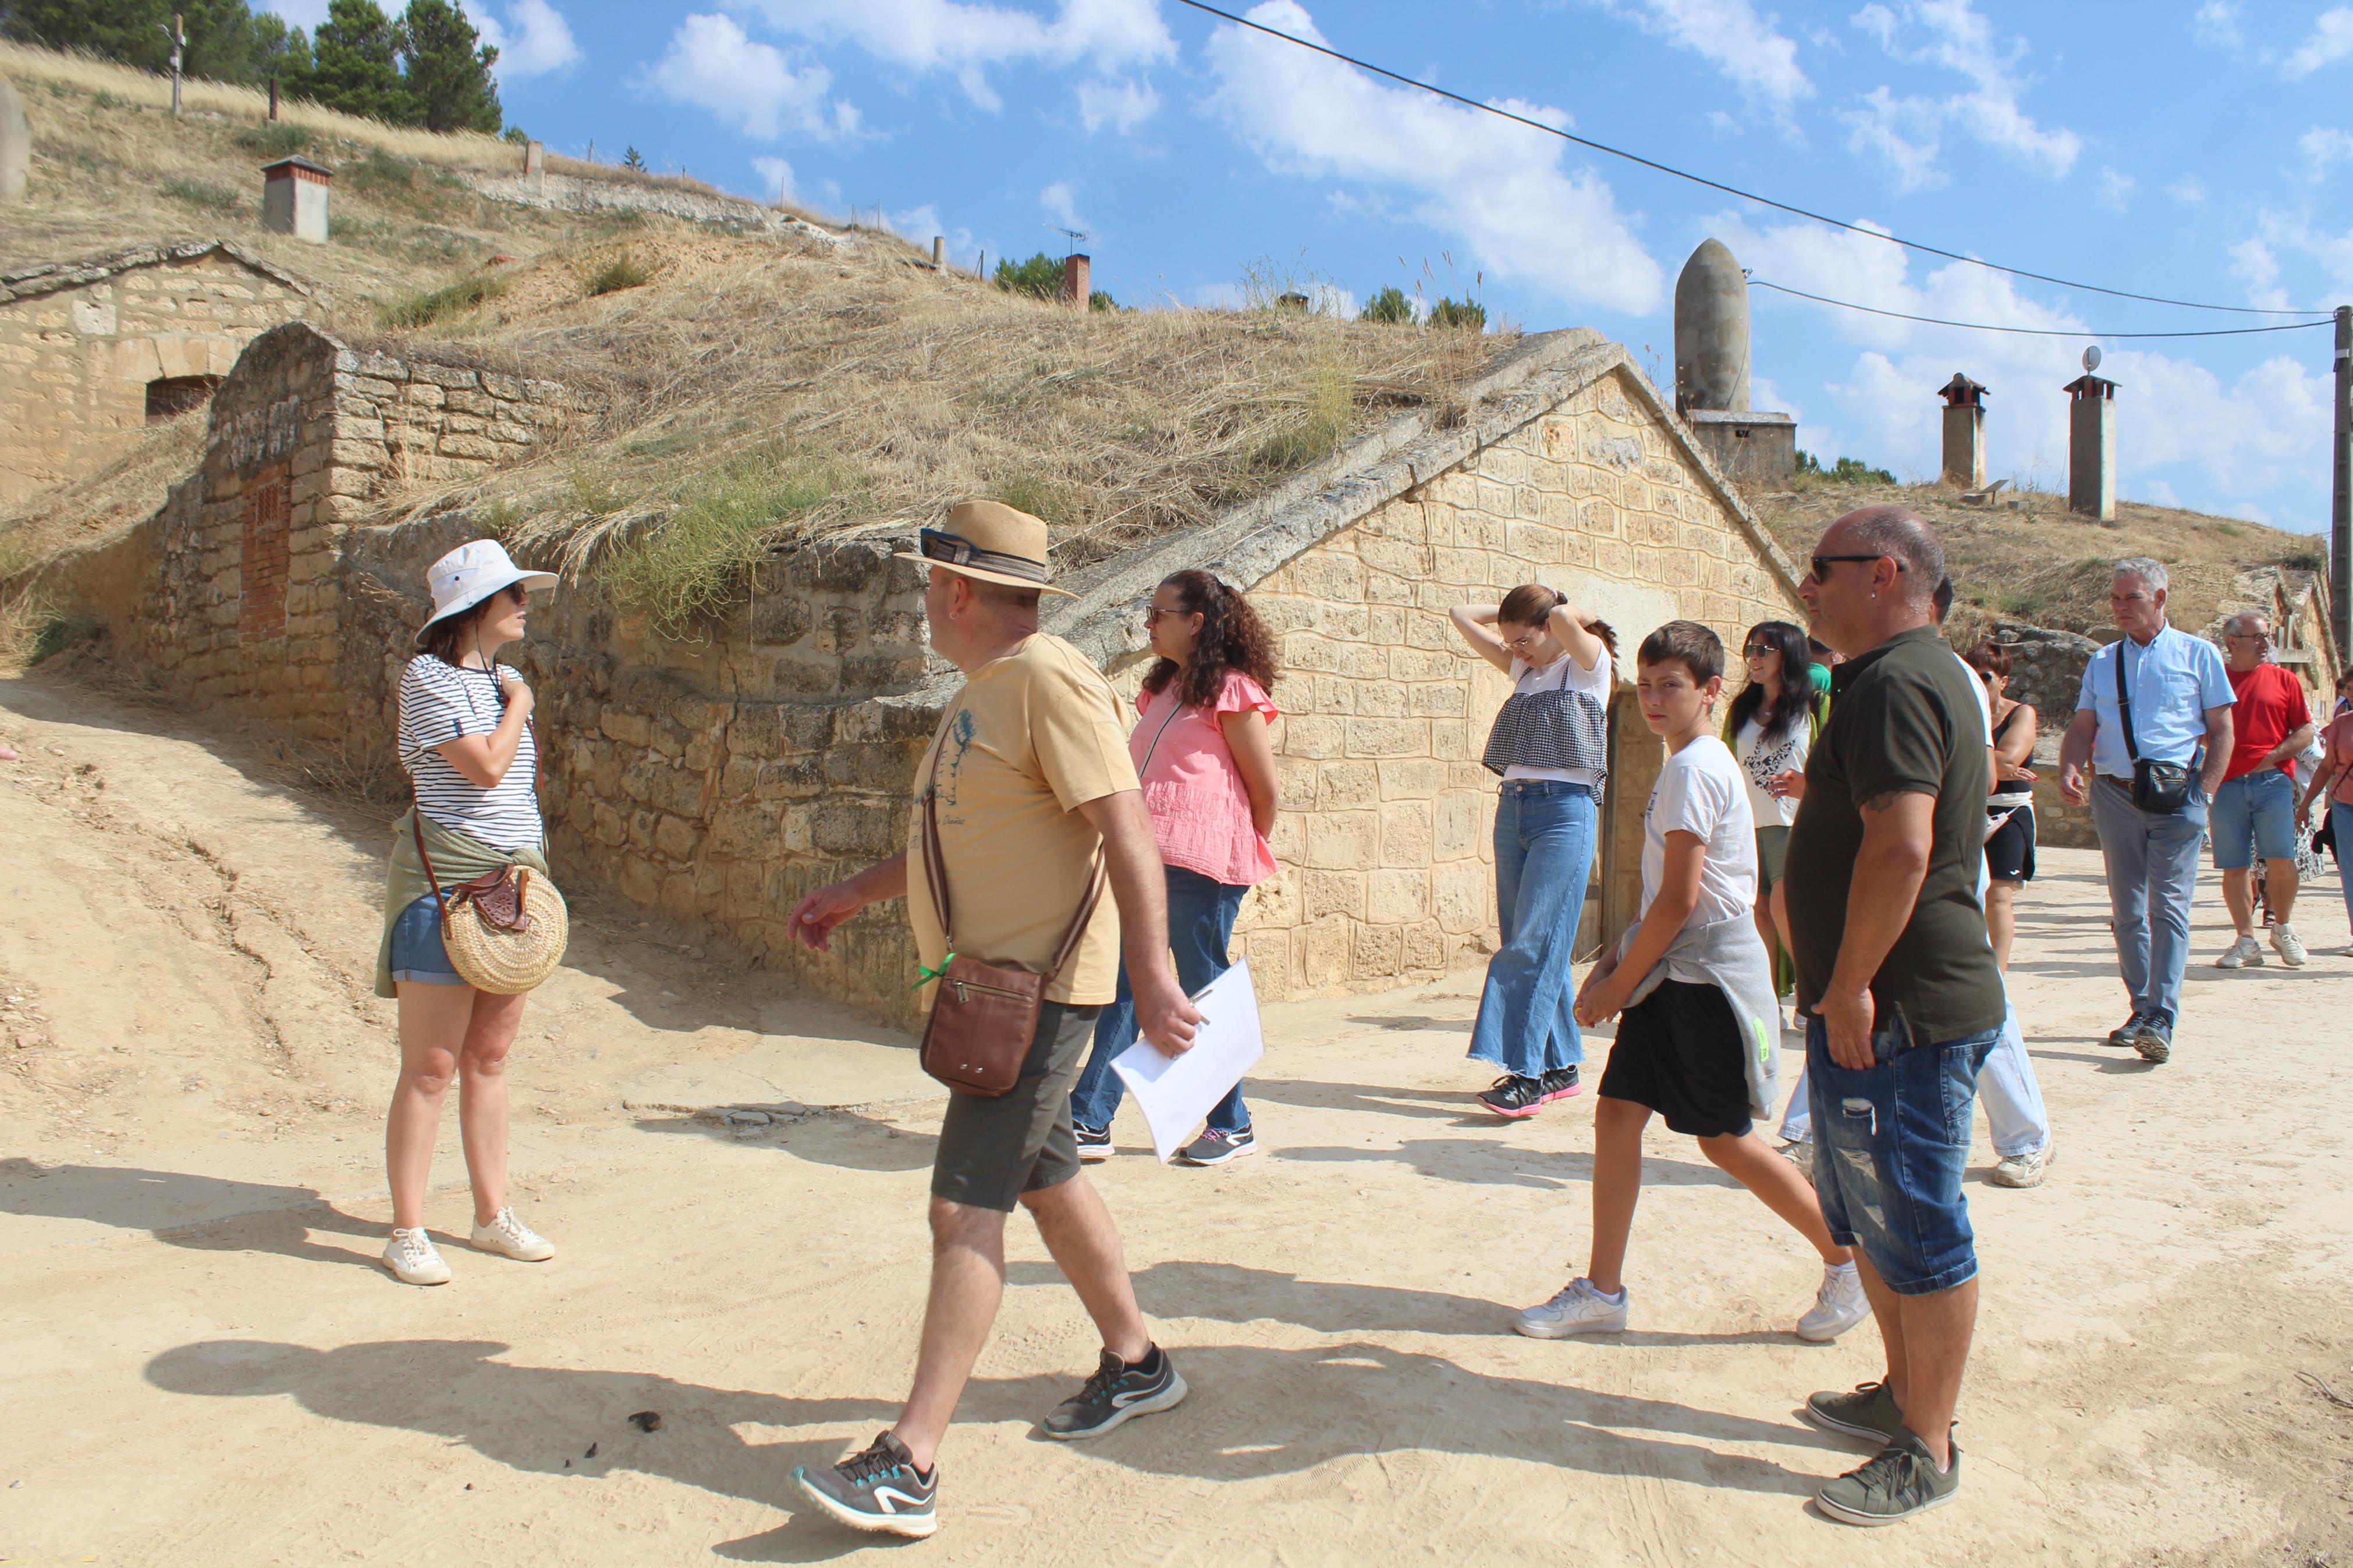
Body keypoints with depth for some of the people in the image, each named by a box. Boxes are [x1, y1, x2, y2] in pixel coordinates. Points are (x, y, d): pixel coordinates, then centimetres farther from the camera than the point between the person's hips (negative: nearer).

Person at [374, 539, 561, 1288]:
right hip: (444, 885, -7)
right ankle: (408, 1232, 5)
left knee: (490, 1059, 12)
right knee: (431, 1067, -4)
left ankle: (493, 1214, 20)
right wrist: (519, 705, -3)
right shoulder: (428, 678, -8)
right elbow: (484, 766, -19)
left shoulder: (499, 677, 15)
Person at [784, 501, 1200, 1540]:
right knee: (1046, 1182, 19)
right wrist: (854, 894, 30)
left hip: (1038, 989, -10)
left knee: (964, 1210, -10)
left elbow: (1127, 831, -23)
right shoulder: (980, 693, 15)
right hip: (988, 985, 11)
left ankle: (910, 1466, -5)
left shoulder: (1049, 682, -17)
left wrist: (1152, 980, -28)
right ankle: (1135, 1365, 36)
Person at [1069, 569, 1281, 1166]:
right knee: (1120, 988, 6)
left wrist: (1243, 857, 6)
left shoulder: (1232, 691, -7)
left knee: (1204, 994, 2)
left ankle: (1232, 1127, 17)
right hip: (1145, 860, 8)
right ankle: (1090, 1123, 11)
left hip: (1200, 868, -8)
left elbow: (1265, 789, -6)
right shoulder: (1163, 688, 17)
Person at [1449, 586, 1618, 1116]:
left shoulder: (1591, 663, -1)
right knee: (1524, 943, 6)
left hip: (1565, 811, -7)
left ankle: (1528, 1074, -12)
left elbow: (1566, 619, -22)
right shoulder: (1524, 669, 17)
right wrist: (1512, 608, 16)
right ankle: (1560, 1067, 14)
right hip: (1513, 809, 7)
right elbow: (1463, 615, 20)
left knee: (1535, 943, -12)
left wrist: (1569, 612, -1)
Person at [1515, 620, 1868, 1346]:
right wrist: (1613, 961, 12)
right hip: (1672, 971, 9)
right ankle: (1602, 1292, 11)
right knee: (1617, 1113, 5)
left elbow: (1678, 901, -20)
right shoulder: (1688, 763, 13)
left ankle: (1848, 1261, 20)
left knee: (1724, 1138, 1)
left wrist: (1618, 985, -12)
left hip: (1709, 977, -9)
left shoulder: (1695, 768, -17)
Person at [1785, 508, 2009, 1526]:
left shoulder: (1894, 685, -18)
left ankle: (1928, 1453, 13)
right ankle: (1905, 1396, 36)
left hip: (1900, 1015, -11)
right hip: (1894, 1009, 11)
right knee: (1869, 1218, 21)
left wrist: (1850, 986, -23)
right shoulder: (1925, 673, 17)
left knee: (1916, 1233, 1)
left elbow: (1901, 845, -29)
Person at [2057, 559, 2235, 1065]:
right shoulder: (2102, 661, 15)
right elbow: (2083, 727, 11)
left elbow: (2221, 730, 4)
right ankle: (2142, 1009, 17)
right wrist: (2069, 771, -9)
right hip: (2114, 795, 4)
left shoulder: (2197, 654, 6)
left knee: (2169, 906, -12)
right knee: (2128, 910, 8)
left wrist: (2204, 792, -7)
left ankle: (2162, 1019, -16)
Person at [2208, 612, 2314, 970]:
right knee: (2233, 866, 0)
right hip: (2227, 784, 0)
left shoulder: (2283, 680, 10)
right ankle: (2246, 942, 8)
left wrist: (2271, 757, -6)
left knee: (2281, 859, -8)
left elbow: (2306, 732, 8)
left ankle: (2282, 929, 15)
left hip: (2272, 781, 0)